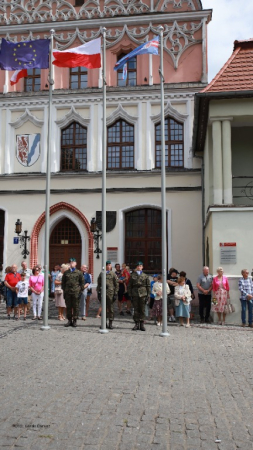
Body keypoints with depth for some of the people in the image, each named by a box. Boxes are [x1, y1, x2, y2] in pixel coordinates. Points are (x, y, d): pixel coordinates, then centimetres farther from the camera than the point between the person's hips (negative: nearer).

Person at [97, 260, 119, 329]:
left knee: (110, 308, -1)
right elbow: (99, 283, 15)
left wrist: (115, 293, -2)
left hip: (110, 293, -2)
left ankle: (110, 323, 6)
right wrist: (98, 292, 8)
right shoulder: (101, 274, 10)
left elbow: (116, 284, 4)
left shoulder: (113, 274, 3)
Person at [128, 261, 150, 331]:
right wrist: (130, 294, 1)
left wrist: (148, 295, 0)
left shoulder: (145, 276, 6)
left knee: (142, 310, 1)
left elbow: (148, 286, 7)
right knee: (136, 309, 3)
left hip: (143, 294, 0)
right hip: (135, 294, 1)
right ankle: (137, 324, 12)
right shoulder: (132, 275, 7)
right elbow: (129, 285, 8)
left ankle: (142, 324, 8)